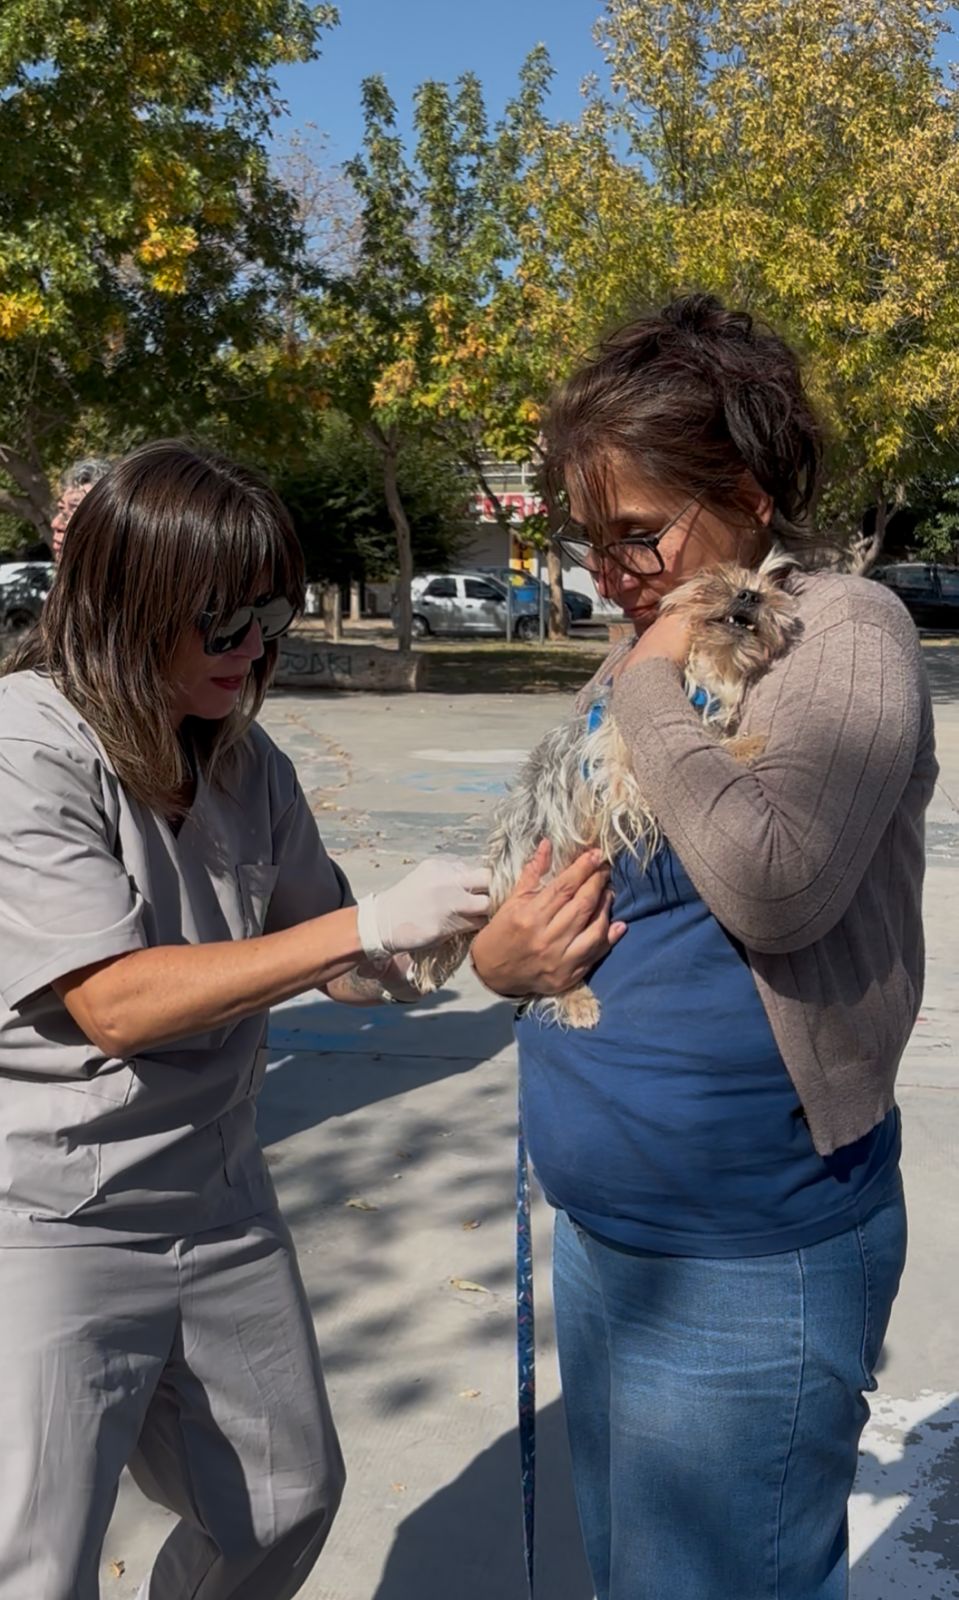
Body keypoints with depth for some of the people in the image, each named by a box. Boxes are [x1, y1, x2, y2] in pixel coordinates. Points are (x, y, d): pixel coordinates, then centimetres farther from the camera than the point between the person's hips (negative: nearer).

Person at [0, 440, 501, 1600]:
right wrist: (368, 923, -26)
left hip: (218, 1199, 7)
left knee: (287, 1503, 18)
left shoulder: (243, 759, 0)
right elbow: (115, 1002, -25)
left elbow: (334, 963, 8)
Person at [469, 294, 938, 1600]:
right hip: (600, 1235, 8)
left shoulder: (843, 635, -14)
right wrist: (501, 949, -6)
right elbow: (542, 882, 16)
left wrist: (654, 687, -18)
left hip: (751, 1262, -8)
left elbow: (774, 886, -31)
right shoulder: (635, 661, 8)